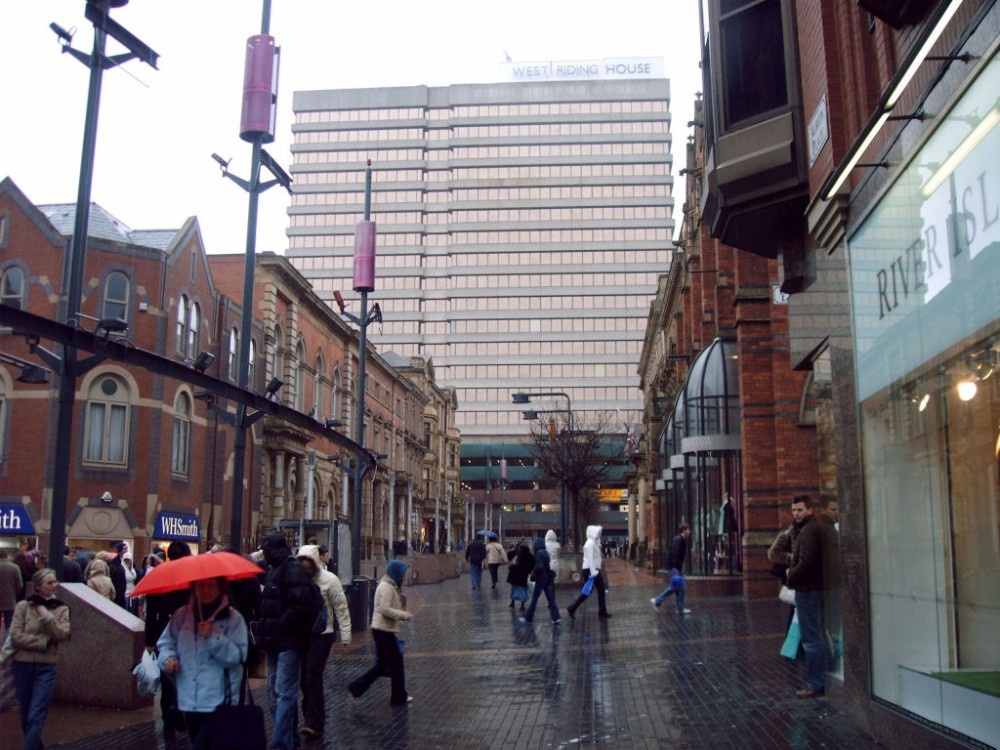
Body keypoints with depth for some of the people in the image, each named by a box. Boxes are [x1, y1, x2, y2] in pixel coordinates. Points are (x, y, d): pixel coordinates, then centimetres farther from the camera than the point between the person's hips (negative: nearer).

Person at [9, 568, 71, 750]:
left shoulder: (61, 609, 2)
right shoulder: (23, 606, -2)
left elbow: (62, 635, -10)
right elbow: (16, 636, -9)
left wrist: (46, 616, -14)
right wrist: (44, 642, -13)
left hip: (46, 668, -1)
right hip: (23, 666, 1)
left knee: (36, 718, -8)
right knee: (26, 719, 12)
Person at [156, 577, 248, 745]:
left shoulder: (233, 619, -5)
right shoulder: (182, 615, 7)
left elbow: (237, 656, -12)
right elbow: (165, 643, 12)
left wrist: (213, 637, -22)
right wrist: (168, 658, -8)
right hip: (190, 699, 4)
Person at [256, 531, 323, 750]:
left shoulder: (293, 570, -15)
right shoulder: (273, 570, 16)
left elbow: (301, 605, -24)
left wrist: (280, 626, -18)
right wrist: (266, 629, 11)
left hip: (289, 641, -10)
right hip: (276, 641, 10)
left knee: (284, 693, -10)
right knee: (275, 691, 17)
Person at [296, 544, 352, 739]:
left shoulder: (329, 580, -10)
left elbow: (341, 608, -7)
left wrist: (345, 635, -8)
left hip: (322, 634, -4)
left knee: (312, 677, -10)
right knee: (304, 678, 10)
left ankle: (314, 722, -5)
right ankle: (311, 718, 25)